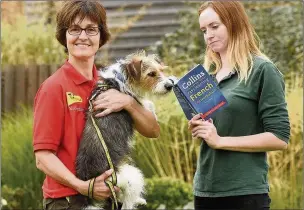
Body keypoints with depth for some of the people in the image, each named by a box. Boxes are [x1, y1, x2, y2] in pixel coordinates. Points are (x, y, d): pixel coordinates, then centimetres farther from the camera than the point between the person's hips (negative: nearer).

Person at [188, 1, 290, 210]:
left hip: (245, 193, -6)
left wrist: (220, 141, -15)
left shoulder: (262, 70, -6)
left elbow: (280, 137, -11)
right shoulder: (207, 75, 13)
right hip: (205, 190, 6)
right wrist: (197, 128, 0)